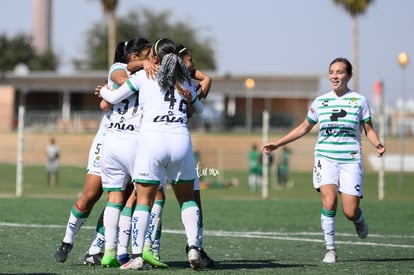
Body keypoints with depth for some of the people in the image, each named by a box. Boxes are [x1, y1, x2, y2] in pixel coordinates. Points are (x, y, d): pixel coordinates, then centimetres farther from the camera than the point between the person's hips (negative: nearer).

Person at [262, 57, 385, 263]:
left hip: (351, 160, -1)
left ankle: (359, 219, 32)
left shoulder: (359, 100, 2)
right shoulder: (320, 101, 7)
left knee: (350, 212, -8)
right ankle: (330, 250, -10)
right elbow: (304, 128, 18)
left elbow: (369, 130, 7)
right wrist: (277, 144, 15)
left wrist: (377, 144, -15)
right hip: (325, 158, 1)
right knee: (329, 200, -22)